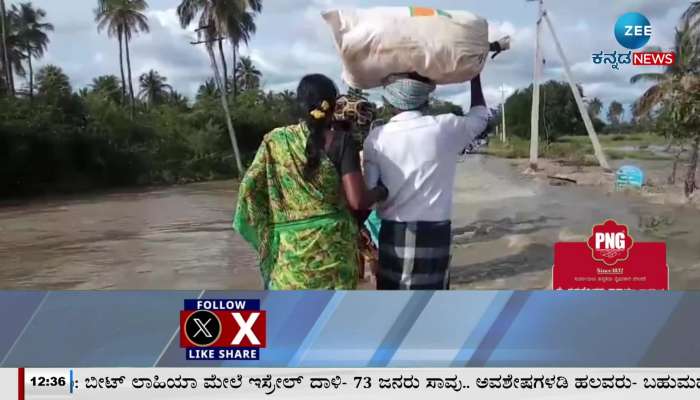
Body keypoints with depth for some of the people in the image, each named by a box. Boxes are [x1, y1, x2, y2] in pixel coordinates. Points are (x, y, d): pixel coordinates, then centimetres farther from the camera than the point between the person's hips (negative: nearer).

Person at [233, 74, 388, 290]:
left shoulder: (275, 141, 1)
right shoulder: (340, 143, -6)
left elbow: (249, 187, -1)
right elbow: (357, 200, -12)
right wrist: (381, 191, 8)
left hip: (290, 248, 2)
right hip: (333, 246, -1)